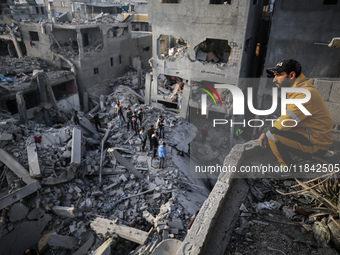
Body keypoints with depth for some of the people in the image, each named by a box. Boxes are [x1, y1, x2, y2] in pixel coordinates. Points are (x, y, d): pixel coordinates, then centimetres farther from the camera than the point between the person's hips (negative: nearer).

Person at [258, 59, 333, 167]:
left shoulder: (305, 94, -23)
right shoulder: (293, 91, 9)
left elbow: (284, 123, -26)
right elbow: (286, 118, 8)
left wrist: (266, 131, -7)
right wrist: (265, 132, -5)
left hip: (317, 144, -10)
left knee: (272, 134, -25)